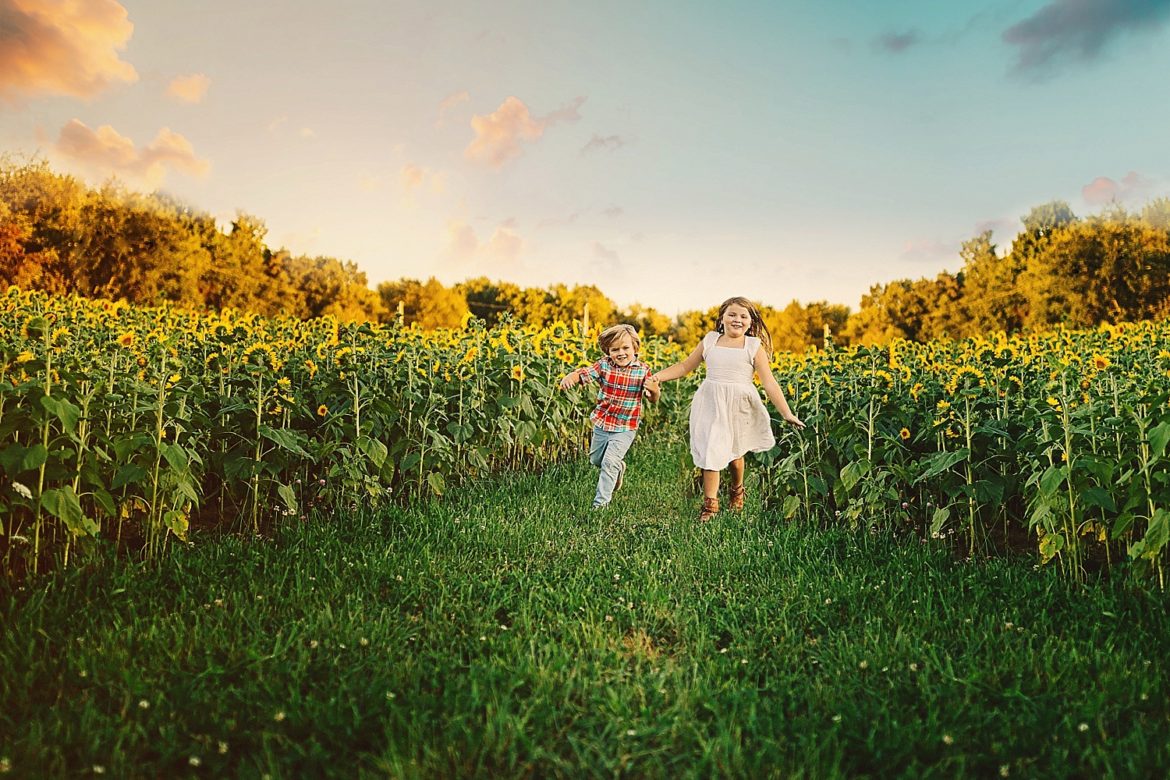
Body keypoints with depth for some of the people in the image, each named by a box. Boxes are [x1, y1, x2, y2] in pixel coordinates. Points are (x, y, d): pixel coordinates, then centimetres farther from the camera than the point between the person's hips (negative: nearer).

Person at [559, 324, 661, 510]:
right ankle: (619, 467, 52)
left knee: (609, 463, -12)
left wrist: (654, 390, -33)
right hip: (601, 423, 4)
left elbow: (653, 399, -9)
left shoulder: (642, 370, -12)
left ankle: (601, 502, 3)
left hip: (625, 428, -4)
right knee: (595, 460, 22)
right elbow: (583, 374, -17)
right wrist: (569, 377, -39)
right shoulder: (604, 365, -9)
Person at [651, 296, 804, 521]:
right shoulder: (710, 340, 4)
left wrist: (787, 414, -11)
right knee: (710, 452, -5)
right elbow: (684, 366, 11)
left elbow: (769, 383, -5)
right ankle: (710, 503, 5)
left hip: (738, 405, -1)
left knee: (733, 452, 13)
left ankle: (737, 491, 42)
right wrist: (656, 376, 0)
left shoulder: (754, 346, -1)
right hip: (710, 403, 1)